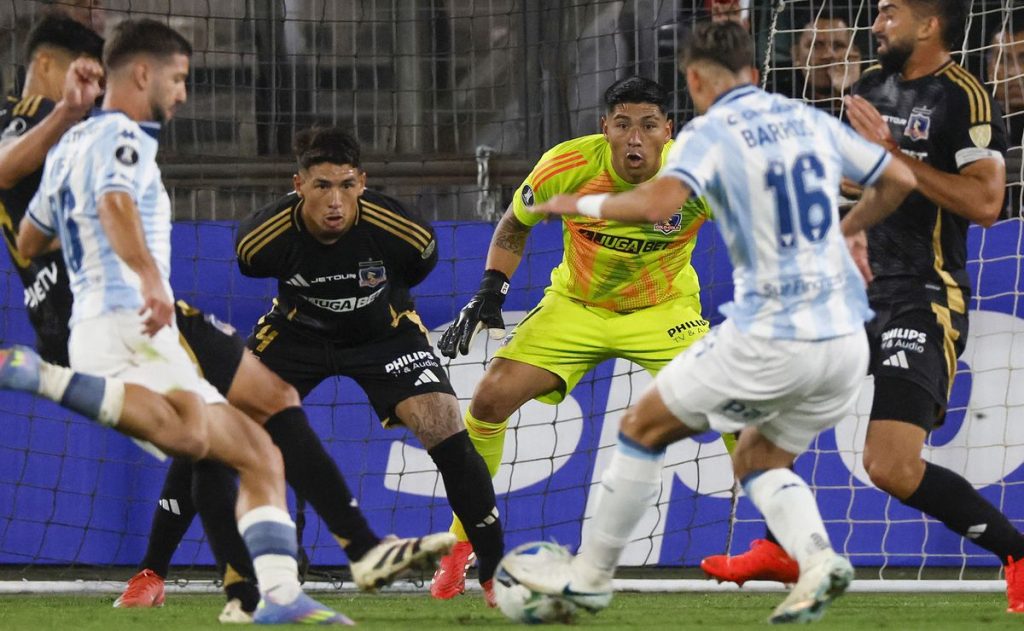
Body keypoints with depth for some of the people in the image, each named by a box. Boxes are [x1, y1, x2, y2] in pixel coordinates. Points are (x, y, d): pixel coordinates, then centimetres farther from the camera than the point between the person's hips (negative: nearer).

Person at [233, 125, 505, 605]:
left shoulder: (404, 232, -30)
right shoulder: (263, 238, -29)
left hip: (382, 329, -1)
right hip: (297, 329, 1)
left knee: (443, 425, -21)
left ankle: (496, 573, -7)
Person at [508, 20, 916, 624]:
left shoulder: (710, 132, -6)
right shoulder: (811, 120, 12)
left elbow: (659, 202, -25)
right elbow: (900, 179, 20)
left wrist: (585, 204, -9)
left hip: (769, 339, -6)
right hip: (846, 340, 6)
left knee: (644, 427, 14)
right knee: (760, 461, 23)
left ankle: (591, 574, 21)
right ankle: (818, 557, -5)